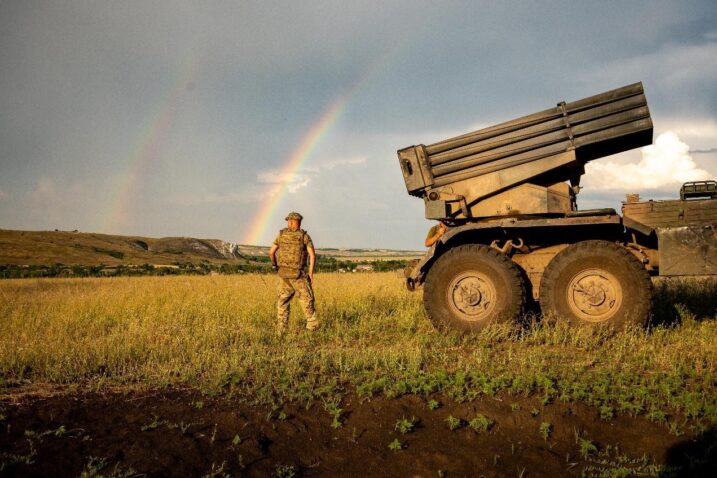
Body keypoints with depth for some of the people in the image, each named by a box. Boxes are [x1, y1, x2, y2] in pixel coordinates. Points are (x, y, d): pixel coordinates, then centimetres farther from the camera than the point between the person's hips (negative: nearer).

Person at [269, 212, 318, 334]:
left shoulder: (281, 235, 4)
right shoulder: (304, 236, -5)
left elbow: (271, 252, 5)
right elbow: (312, 255, -14)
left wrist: (275, 265, 22)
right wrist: (311, 273, -8)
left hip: (284, 273, 3)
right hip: (297, 274, -3)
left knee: (283, 301, 10)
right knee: (306, 299, 8)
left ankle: (281, 329, 6)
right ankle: (312, 325, 7)